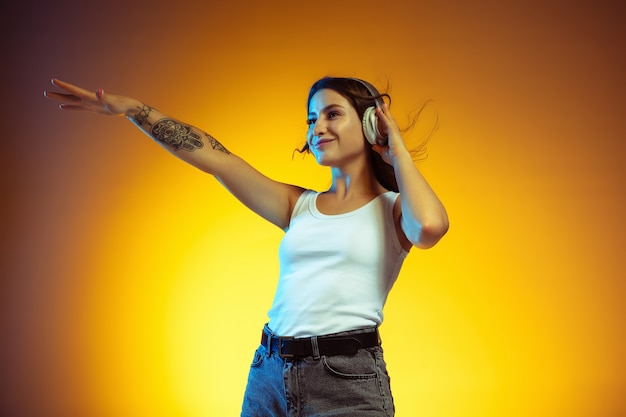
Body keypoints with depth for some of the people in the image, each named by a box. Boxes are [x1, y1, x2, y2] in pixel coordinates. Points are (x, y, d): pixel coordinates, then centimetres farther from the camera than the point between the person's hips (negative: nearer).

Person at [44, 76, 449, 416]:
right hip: (270, 374, 4)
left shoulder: (391, 209, 3)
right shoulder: (299, 206, 13)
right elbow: (216, 159, 6)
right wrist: (132, 108, 1)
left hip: (347, 382, -4)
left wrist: (396, 147, -6)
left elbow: (430, 226, -21)